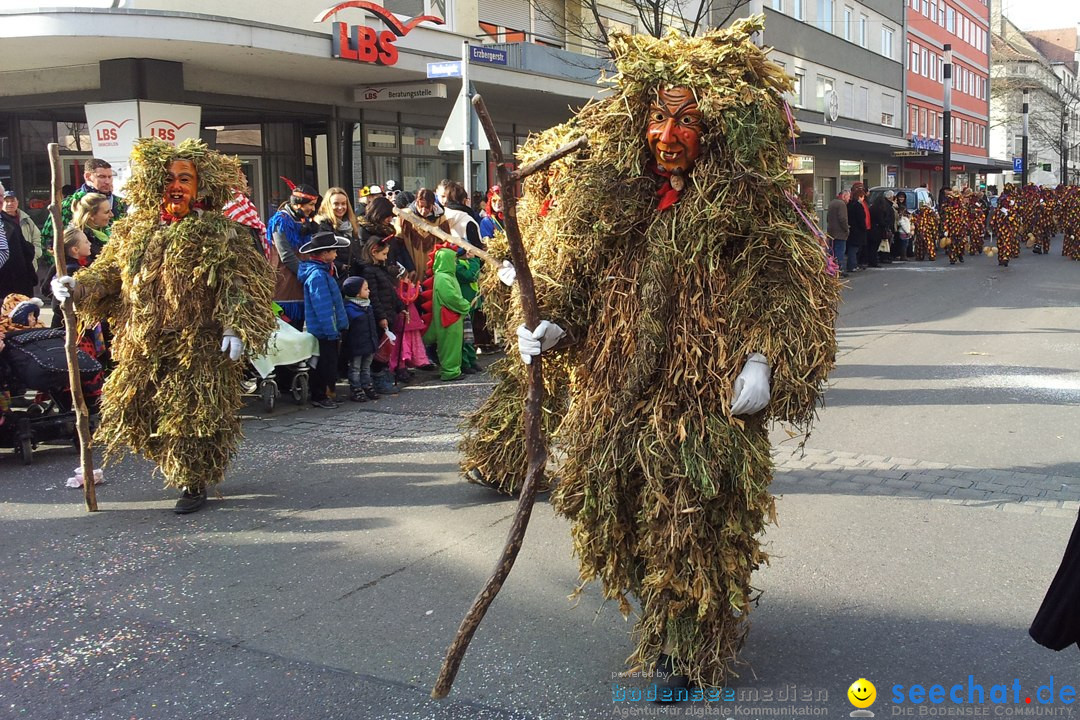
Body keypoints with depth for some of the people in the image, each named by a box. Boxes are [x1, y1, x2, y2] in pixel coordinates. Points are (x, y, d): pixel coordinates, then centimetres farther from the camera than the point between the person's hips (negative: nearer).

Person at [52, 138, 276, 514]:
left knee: (192, 413, -2)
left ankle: (195, 482, 15)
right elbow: (109, 274, 12)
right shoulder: (135, 231, 11)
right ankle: (184, 471, 29)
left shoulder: (217, 232, -4)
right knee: (142, 411, 10)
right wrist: (78, 286, -6)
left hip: (198, 345, -5)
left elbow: (240, 282, -10)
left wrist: (235, 326, -19)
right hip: (143, 345, 6)